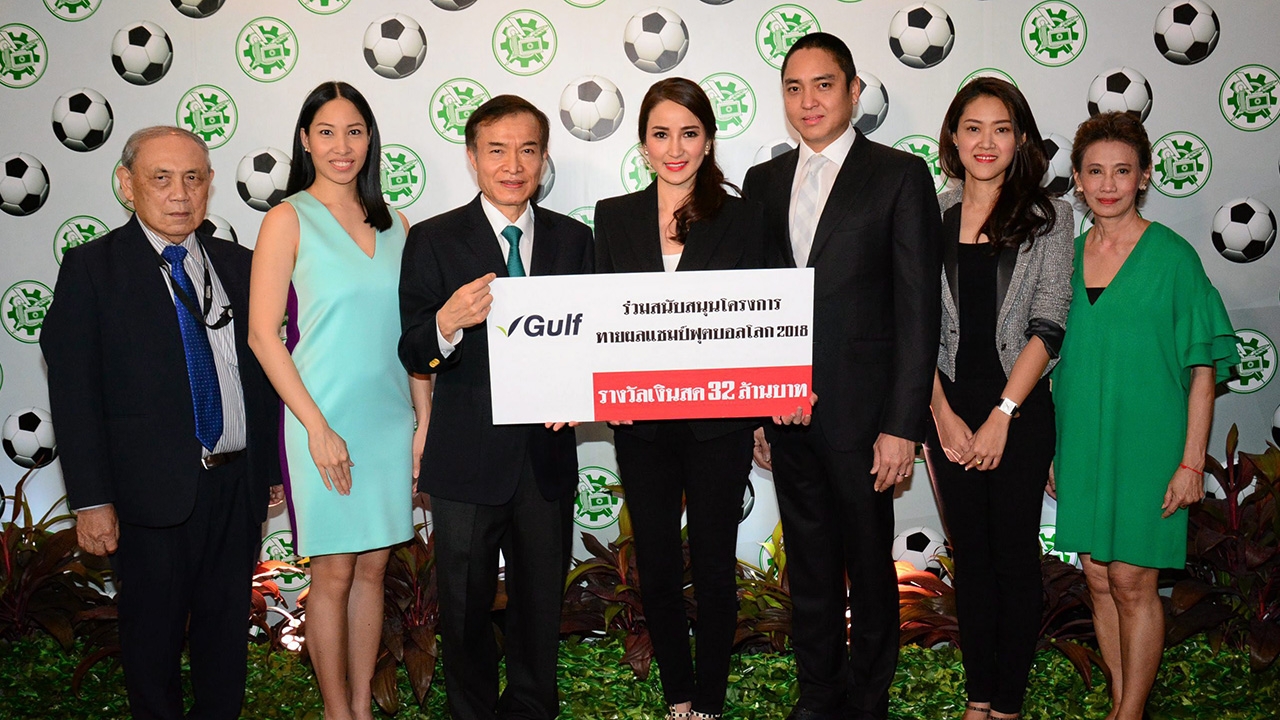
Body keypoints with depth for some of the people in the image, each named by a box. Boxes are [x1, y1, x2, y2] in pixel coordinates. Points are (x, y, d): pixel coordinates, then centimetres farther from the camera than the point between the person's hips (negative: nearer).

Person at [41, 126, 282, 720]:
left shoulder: (239, 265, 8)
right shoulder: (92, 268, -4)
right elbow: (74, 393, -7)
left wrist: (273, 468, 9)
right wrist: (91, 500, -12)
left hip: (238, 480, 4)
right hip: (153, 490, -3)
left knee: (227, 626, 16)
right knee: (153, 632, 11)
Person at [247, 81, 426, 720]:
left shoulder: (393, 226, 9)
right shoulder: (289, 220, -4)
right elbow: (262, 335, -9)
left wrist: (425, 421, 4)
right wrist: (317, 427, -14)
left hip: (388, 422, 5)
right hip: (324, 421, -4)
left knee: (372, 567, 12)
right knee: (334, 573, 4)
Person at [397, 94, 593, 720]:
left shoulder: (572, 239, 5)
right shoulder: (434, 241, -5)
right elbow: (413, 355, -9)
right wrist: (447, 323, -30)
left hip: (546, 453, 3)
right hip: (469, 457, -3)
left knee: (541, 599, 17)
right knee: (465, 605, 10)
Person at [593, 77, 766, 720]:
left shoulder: (742, 218, 1)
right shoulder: (614, 217, 6)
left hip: (718, 421, -2)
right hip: (641, 423, 2)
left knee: (713, 569, 8)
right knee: (657, 569, 11)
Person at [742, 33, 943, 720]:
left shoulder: (900, 176, -4)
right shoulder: (763, 181, 10)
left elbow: (918, 309, -8)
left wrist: (902, 425, -13)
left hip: (860, 414, -4)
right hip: (786, 414, 4)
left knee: (870, 566, 10)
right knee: (808, 567, 15)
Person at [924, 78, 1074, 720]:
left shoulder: (1048, 217, -2)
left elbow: (1047, 325, -7)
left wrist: (1001, 415, -13)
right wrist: (943, 414, -6)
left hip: (1020, 409, -2)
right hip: (948, 408, 2)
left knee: (1015, 553, 5)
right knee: (970, 552, 11)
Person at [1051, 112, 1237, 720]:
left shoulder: (1173, 256, -7)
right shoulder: (1067, 255, 5)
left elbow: (1203, 367, -7)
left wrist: (1192, 463, -11)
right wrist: (1051, 448, 10)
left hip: (1145, 442, -4)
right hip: (1081, 442, 4)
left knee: (1132, 582, 0)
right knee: (1098, 578, 11)